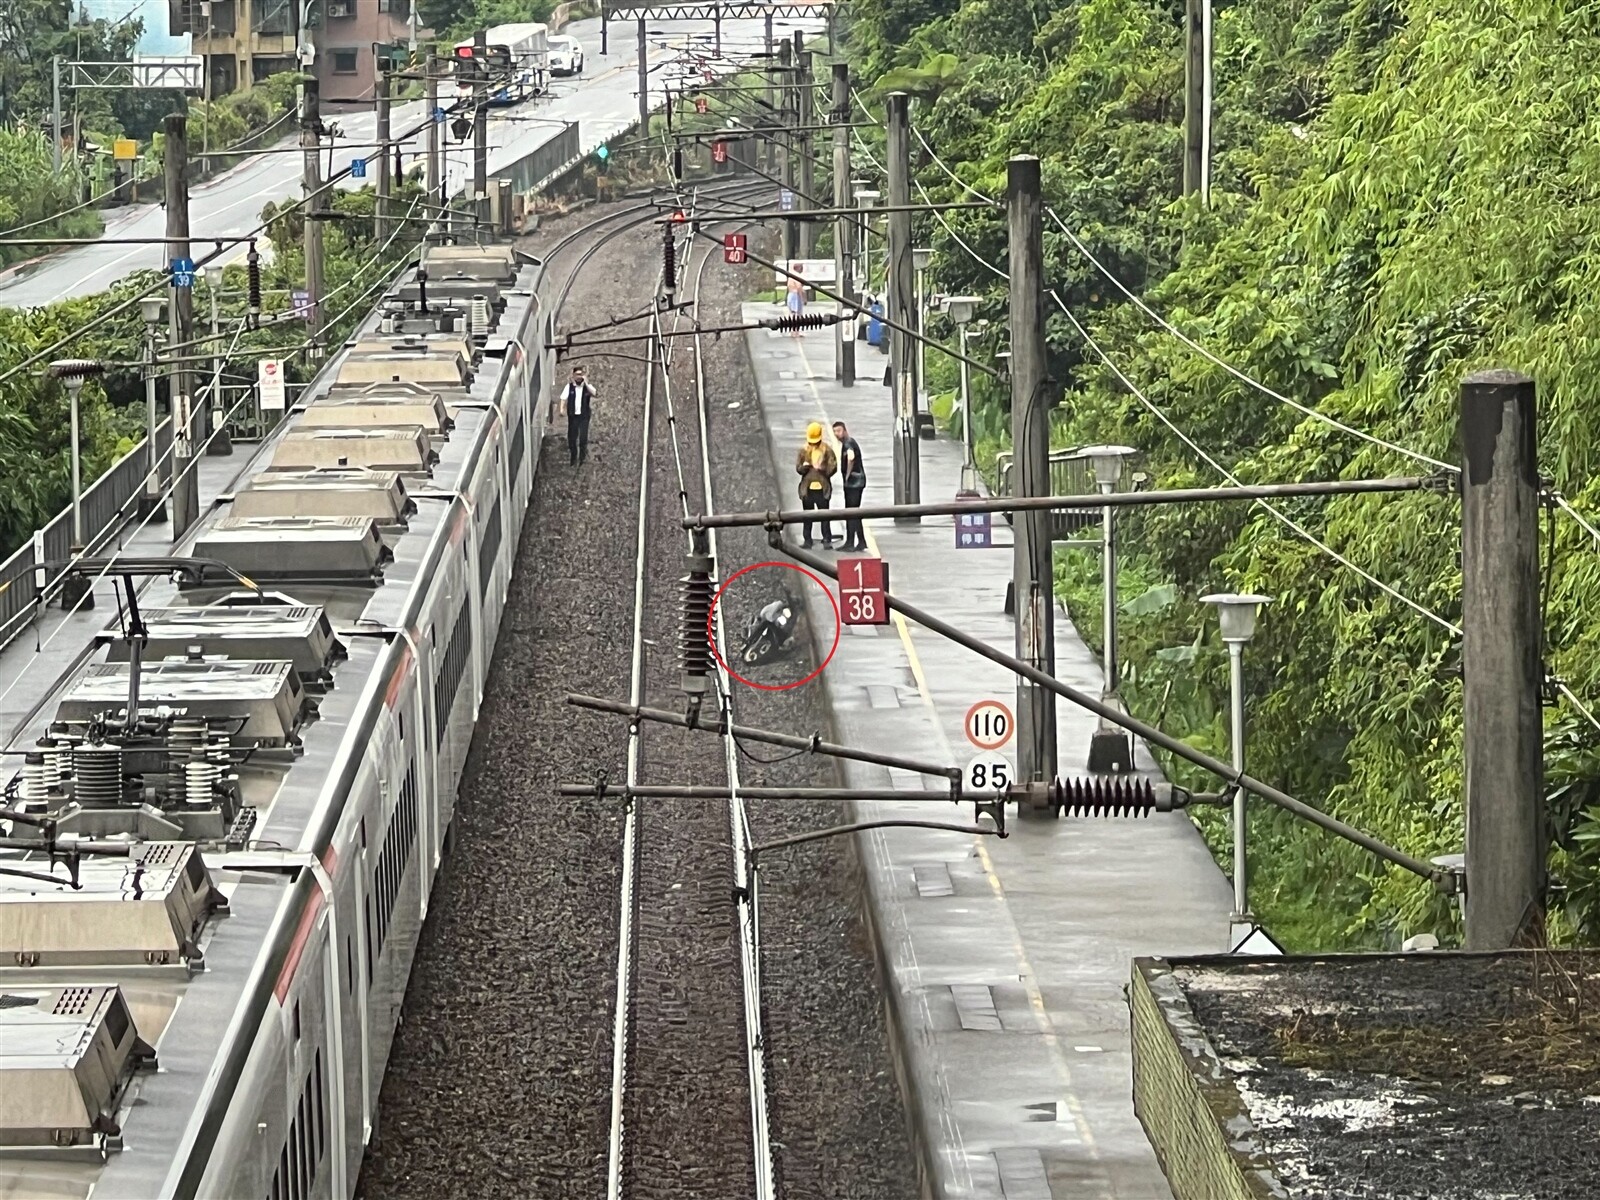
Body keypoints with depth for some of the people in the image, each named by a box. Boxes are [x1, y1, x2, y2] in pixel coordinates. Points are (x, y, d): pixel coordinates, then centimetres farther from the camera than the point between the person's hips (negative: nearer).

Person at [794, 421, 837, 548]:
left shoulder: (827, 450, 1)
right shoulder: (804, 450, 8)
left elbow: (833, 467, -2)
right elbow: (798, 468, 6)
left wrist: (823, 469, -19)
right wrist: (804, 467, -17)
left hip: (822, 488, -2)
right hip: (807, 488, 2)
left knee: (824, 514, -1)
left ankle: (827, 540, 5)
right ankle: (808, 540, 14)